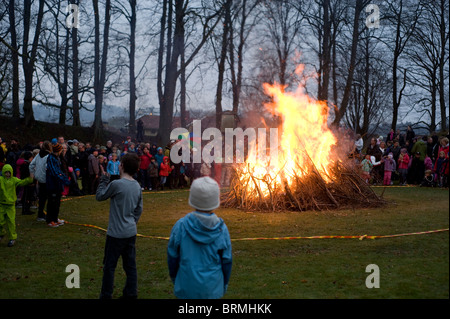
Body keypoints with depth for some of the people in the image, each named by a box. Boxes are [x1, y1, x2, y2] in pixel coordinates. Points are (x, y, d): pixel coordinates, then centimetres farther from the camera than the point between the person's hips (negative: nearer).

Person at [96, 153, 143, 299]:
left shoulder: (116, 184, -19)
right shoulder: (137, 186, 3)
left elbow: (99, 196, -4)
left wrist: (104, 180, 7)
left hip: (116, 233, -6)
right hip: (131, 232, 7)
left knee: (109, 266, 6)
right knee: (130, 265, 14)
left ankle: (106, 296, 14)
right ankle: (131, 294, 22)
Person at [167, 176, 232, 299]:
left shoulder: (181, 226, -13)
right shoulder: (221, 229, -11)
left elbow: (172, 257, -2)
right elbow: (227, 261, -2)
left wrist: (174, 279, 15)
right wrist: (224, 284, 14)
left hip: (186, 288, 0)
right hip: (212, 289, 0)